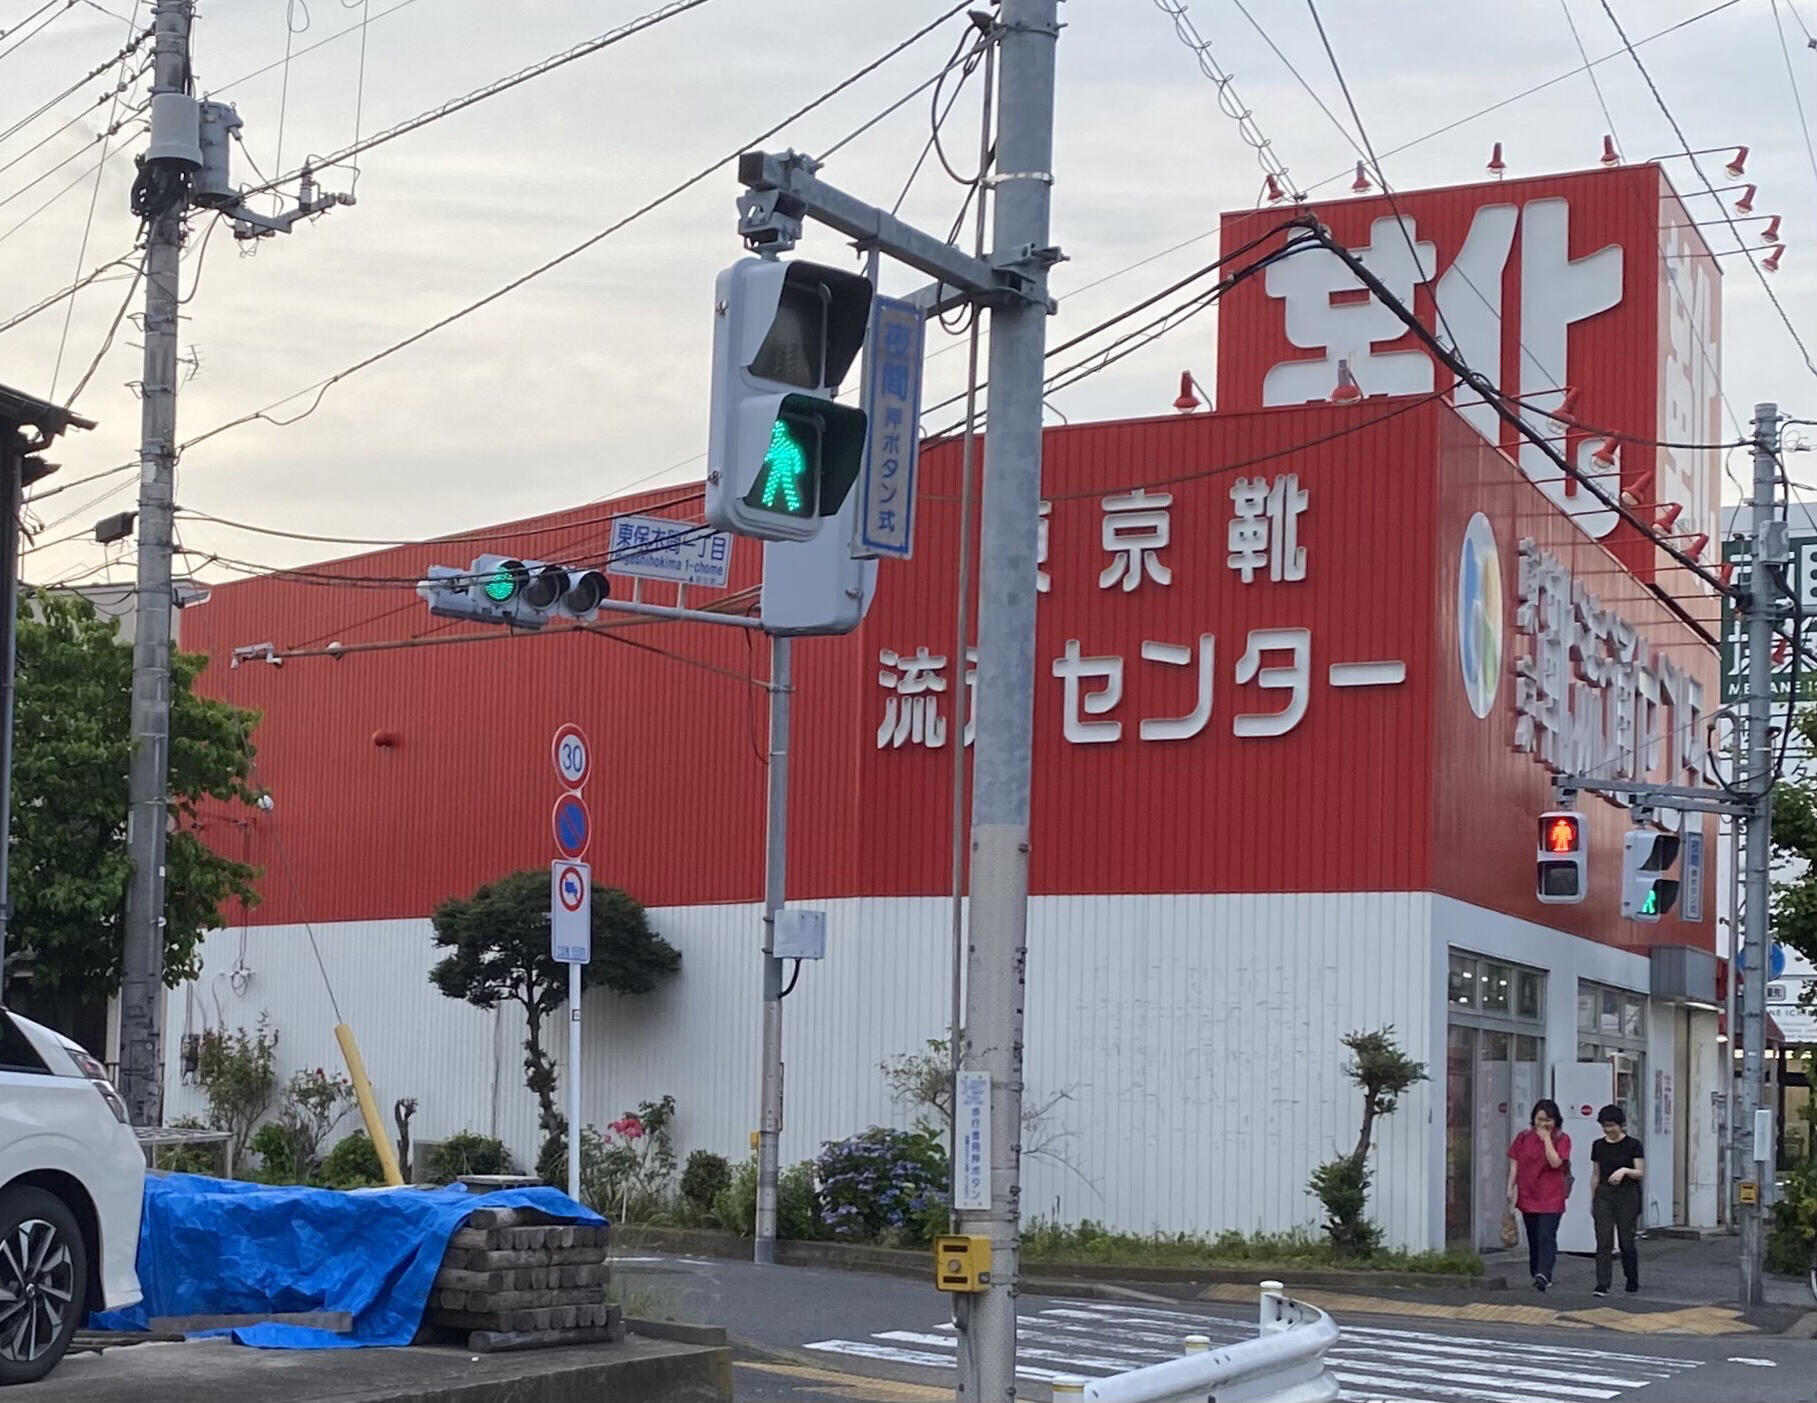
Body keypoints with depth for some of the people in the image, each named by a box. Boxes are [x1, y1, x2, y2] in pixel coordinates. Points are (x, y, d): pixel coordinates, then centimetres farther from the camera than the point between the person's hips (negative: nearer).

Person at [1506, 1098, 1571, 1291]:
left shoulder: (1562, 1139, -1)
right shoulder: (1523, 1138, 8)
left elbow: (1555, 1162, -16)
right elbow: (1514, 1163, 9)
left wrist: (1546, 1138, -14)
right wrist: (1510, 1188, 2)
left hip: (1551, 1198, -4)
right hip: (1528, 1196, 4)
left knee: (1546, 1237, -15)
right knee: (1534, 1239, 12)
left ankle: (1542, 1275, -26)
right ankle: (1537, 1274, 22)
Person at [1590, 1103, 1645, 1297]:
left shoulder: (1633, 1145, -5)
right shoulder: (1598, 1146, 7)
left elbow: (1640, 1173, -6)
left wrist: (1625, 1170, -25)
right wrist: (1592, 1200, 13)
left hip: (1627, 1195, -3)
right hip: (1603, 1195, 3)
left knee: (1626, 1241, 4)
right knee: (1603, 1242, -7)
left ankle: (1633, 1281, 26)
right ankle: (1602, 1285, -9)